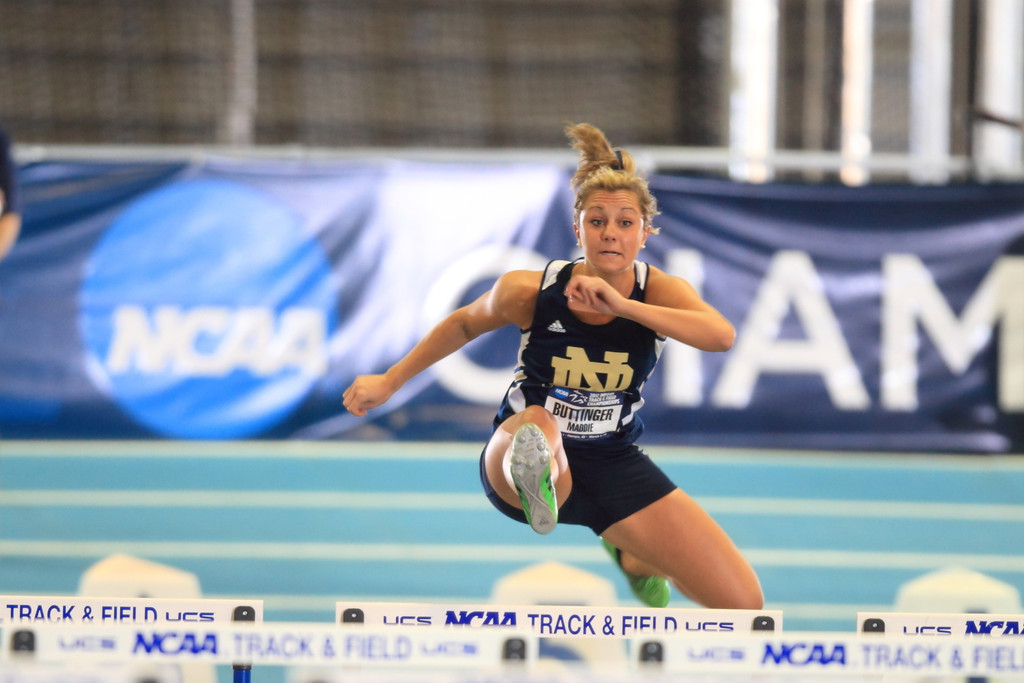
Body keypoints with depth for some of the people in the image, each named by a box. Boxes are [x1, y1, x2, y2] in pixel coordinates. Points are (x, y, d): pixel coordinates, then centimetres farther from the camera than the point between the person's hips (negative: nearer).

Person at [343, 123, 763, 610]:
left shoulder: (658, 291, -13)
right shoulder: (529, 291, -14)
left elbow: (721, 335, -35)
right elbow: (465, 323, 9)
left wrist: (622, 305, -44)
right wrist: (389, 382, 11)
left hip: (611, 465, 3)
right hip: (517, 453, -3)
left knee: (743, 603, 1)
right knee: (537, 423, -40)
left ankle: (634, 559, 30)